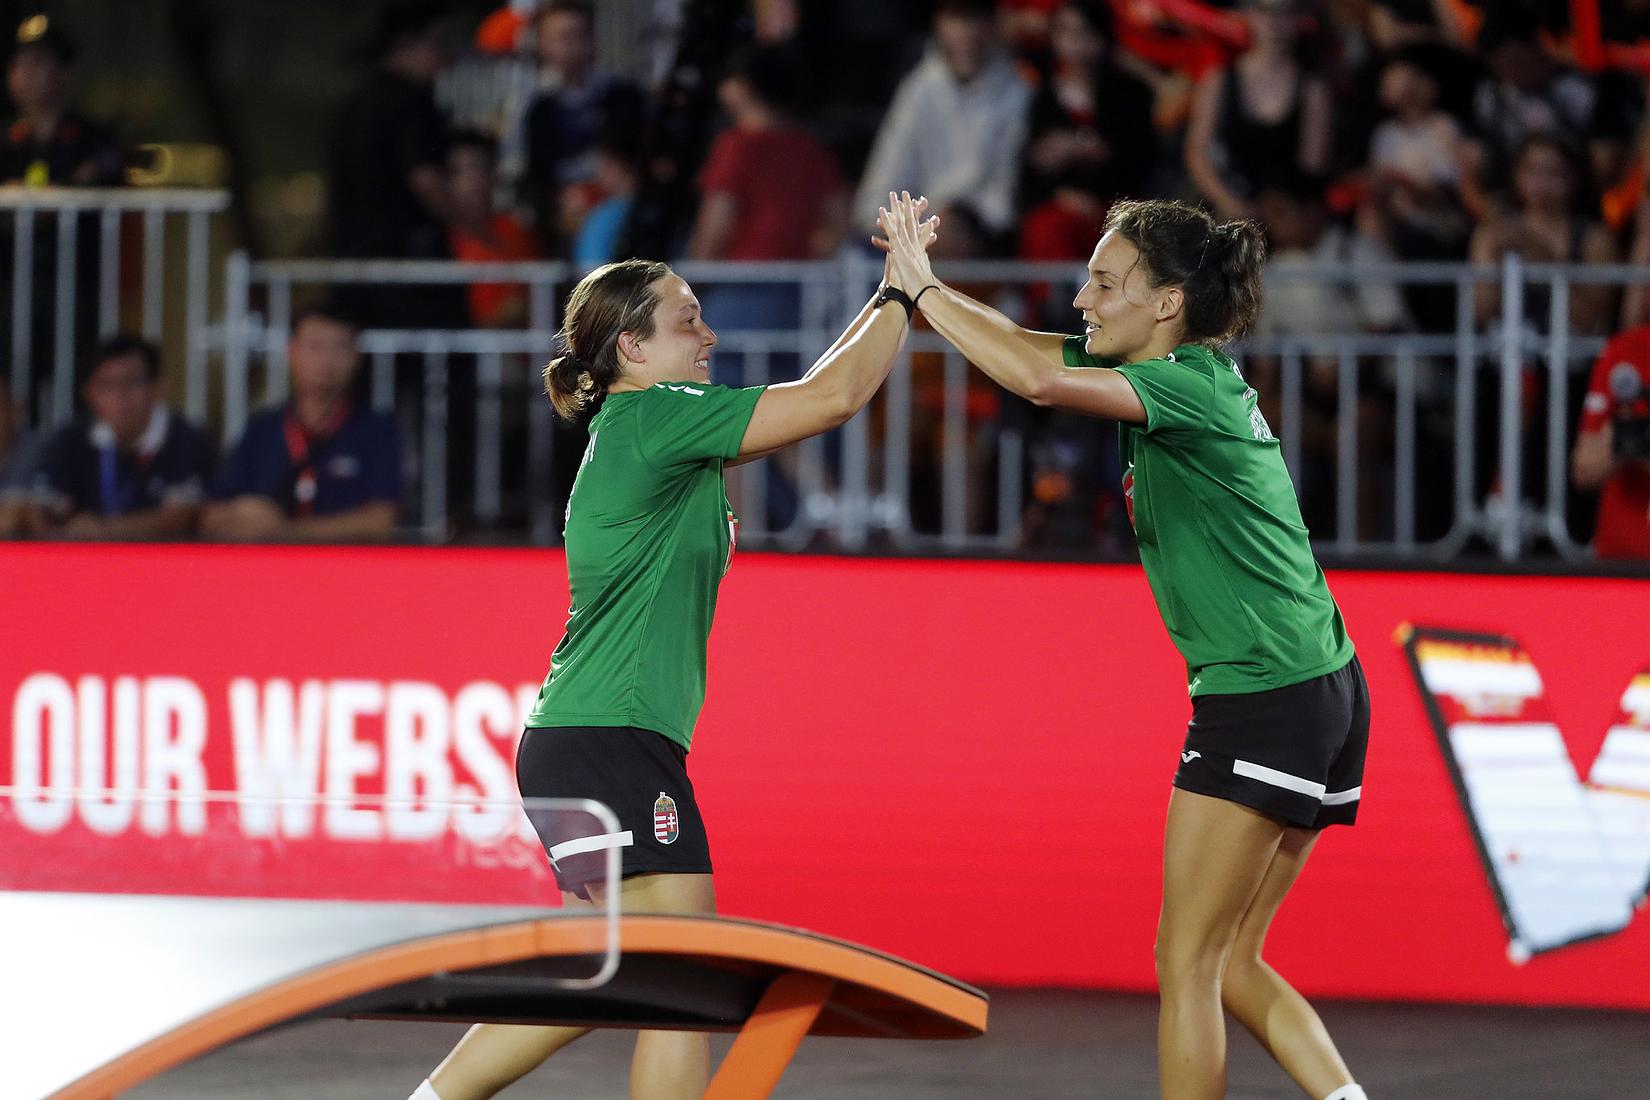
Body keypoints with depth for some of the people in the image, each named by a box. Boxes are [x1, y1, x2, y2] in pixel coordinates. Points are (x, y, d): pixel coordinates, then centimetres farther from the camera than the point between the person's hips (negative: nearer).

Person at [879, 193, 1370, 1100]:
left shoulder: (1193, 384, -16)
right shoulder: (1186, 375, 11)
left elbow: (1042, 382, -30)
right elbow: (1041, 354, 14)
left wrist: (923, 291, -19)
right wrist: (922, 279, 0)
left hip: (1266, 702, -10)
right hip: (1324, 693, 10)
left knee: (1187, 964, -4)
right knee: (1231, 963, 13)